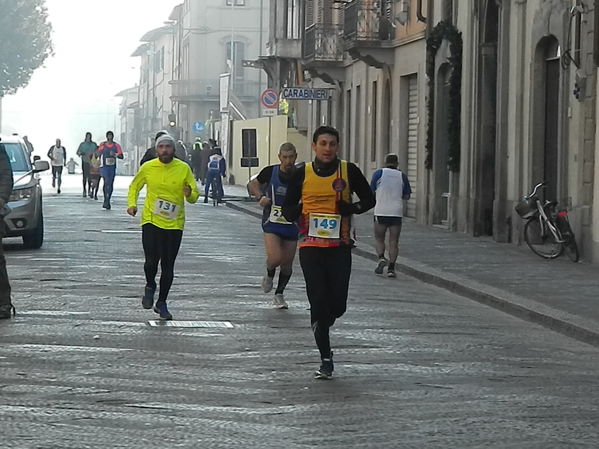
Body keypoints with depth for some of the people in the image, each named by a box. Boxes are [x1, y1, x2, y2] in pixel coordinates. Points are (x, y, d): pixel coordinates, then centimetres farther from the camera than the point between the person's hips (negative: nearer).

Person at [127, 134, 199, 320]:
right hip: (151, 221, -1)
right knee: (151, 261, -12)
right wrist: (132, 204, 0)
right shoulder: (148, 167, 0)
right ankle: (150, 287, 21)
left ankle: (161, 303, 22)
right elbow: (134, 186, 16)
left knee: (168, 266, 6)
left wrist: (189, 193, -20)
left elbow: (194, 196, 3)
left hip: (174, 224, 1)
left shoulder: (183, 168, -1)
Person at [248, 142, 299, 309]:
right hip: (272, 224, -2)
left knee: (287, 263, 7)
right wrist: (261, 197, -4)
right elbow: (253, 184, 14)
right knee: (275, 258, -19)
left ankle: (279, 294, 27)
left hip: (291, 225, 2)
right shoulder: (270, 172, -6)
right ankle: (269, 274, 16)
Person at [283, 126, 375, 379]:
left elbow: (369, 200, 11)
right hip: (311, 246, 0)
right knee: (318, 302, -4)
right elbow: (287, 210, 9)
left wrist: (351, 208, -8)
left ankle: (320, 328, 35)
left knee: (338, 305, -1)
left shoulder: (349, 171, 2)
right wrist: (298, 211, -13)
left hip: (340, 247, 0)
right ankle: (325, 360, 5)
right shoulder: (302, 174, 3)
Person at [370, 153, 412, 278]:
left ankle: (381, 258, -13)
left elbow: (371, 192, 1)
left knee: (379, 239, 11)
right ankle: (391, 267, -3)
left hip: (381, 212, -1)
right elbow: (406, 196, 5)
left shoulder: (379, 173, 0)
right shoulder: (402, 176, 5)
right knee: (394, 242, 4)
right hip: (397, 212, 1)